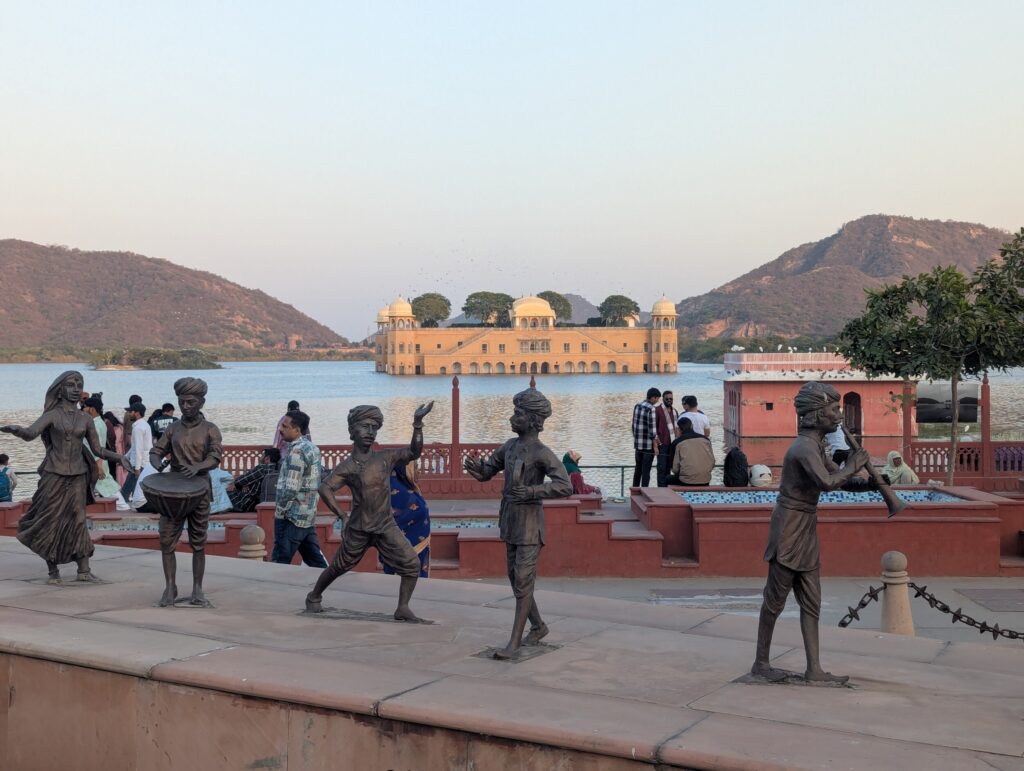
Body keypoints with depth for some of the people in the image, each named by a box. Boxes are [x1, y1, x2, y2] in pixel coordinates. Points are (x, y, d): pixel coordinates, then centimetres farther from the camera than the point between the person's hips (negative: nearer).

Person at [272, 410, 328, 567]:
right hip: (309, 516, 9)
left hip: (292, 517, -9)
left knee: (280, 562, -3)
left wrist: (279, 511, -10)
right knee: (315, 558, 12)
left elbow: (291, 488, -21)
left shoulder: (297, 451, -17)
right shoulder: (312, 448, 11)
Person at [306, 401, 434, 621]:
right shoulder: (347, 466, -10)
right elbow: (325, 489, -21)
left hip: (386, 526, 3)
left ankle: (403, 608, 0)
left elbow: (414, 452, -9)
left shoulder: (385, 458, 0)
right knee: (338, 567, 14)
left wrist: (417, 424, -20)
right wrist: (342, 516, -24)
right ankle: (314, 597, 39)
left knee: (412, 563, -11)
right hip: (358, 529, -2)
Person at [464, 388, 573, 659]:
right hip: (510, 522, 8)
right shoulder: (510, 446, 7)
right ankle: (538, 627, 32)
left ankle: (514, 643, -4)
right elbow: (486, 472, 13)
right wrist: (475, 466, -11)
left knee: (523, 582, -7)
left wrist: (530, 491, -33)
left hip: (530, 524, -8)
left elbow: (565, 487, -26)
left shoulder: (542, 453, -17)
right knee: (516, 579, 15)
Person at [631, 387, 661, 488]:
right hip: (648, 445, -7)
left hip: (637, 444, 7)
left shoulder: (637, 406, 5)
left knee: (638, 468, 16)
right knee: (646, 470, 0)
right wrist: (655, 445, -12)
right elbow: (652, 428, -18)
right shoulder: (651, 409, -17)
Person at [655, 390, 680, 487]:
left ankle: (667, 486, 15)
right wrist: (657, 440, -13)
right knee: (662, 467, -6)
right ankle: (661, 488, -4)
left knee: (669, 466, 9)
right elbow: (654, 427, -7)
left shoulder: (675, 411, 15)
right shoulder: (657, 410, -5)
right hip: (662, 443, -6)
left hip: (672, 443, 6)